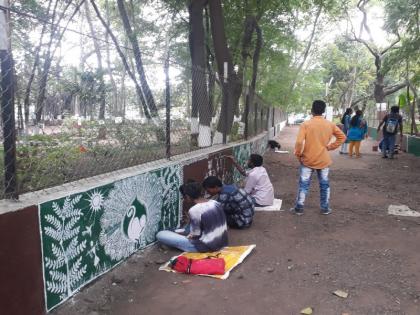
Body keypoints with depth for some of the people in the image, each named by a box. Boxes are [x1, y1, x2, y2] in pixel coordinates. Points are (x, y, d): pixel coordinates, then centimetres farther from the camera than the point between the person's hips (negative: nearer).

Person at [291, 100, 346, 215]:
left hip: (308, 160, -2)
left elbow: (299, 142, -20)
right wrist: (330, 147, 8)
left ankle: (299, 208, 13)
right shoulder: (330, 125, -2)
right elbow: (342, 137, 6)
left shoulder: (306, 124, -13)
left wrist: (298, 155, -6)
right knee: (324, 185, 14)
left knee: (304, 185, 7)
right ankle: (325, 208, 23)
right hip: (324, 160, 2)